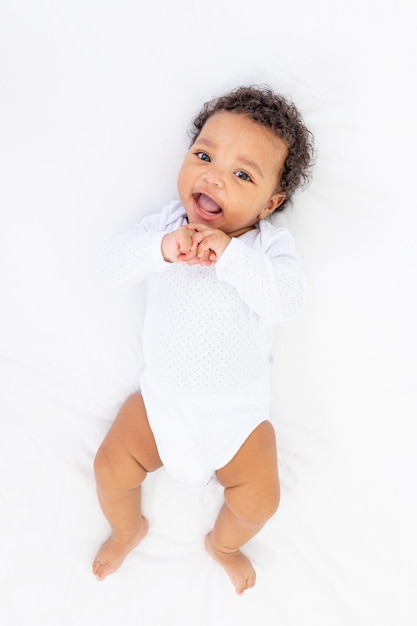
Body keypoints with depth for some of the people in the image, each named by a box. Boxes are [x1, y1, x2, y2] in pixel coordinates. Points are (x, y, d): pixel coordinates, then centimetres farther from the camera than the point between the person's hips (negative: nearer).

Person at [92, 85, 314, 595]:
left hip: (237, 407, -1)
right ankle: (128, 529, 38)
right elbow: (116, 264, -20)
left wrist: (230, 255, -42)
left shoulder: (269, 243, -14)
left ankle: (223, 543, 33)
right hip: (161, 394, 2)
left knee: (259, 498, -5)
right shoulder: (165, 222, -7)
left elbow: (286, 299, -31)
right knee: (111, 467, 1)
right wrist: (162, 247, -38)